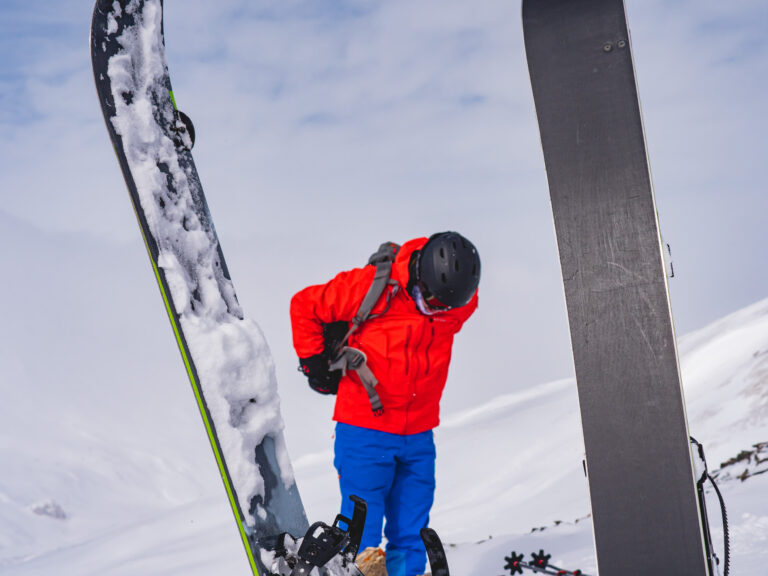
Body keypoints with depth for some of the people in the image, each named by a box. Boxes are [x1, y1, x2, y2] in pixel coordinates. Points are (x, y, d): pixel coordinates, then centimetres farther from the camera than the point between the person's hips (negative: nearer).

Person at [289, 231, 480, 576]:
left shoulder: (461, 303, -2)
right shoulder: (370, 286, -17)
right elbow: (304, 306, -5)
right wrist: (314, 363, -3)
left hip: (418, 436, 4)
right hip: (364, 431, -4)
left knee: (411, 535, 10)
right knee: (362, 530, -3)